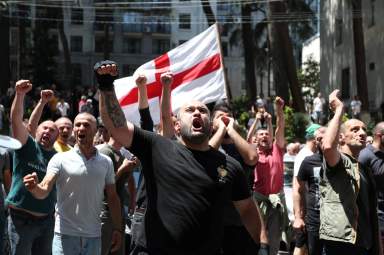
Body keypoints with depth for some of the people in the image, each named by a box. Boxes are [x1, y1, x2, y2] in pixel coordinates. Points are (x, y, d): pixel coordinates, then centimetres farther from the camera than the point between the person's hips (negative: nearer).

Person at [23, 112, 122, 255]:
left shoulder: (106, 162, 4)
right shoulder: (60, 159, -4)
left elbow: (112, 197, 9)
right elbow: (44, 191, -13)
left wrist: (117, 228, 3)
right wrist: (34, 188, -35)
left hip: (94, 235, 3)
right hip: (65, 233, -3)